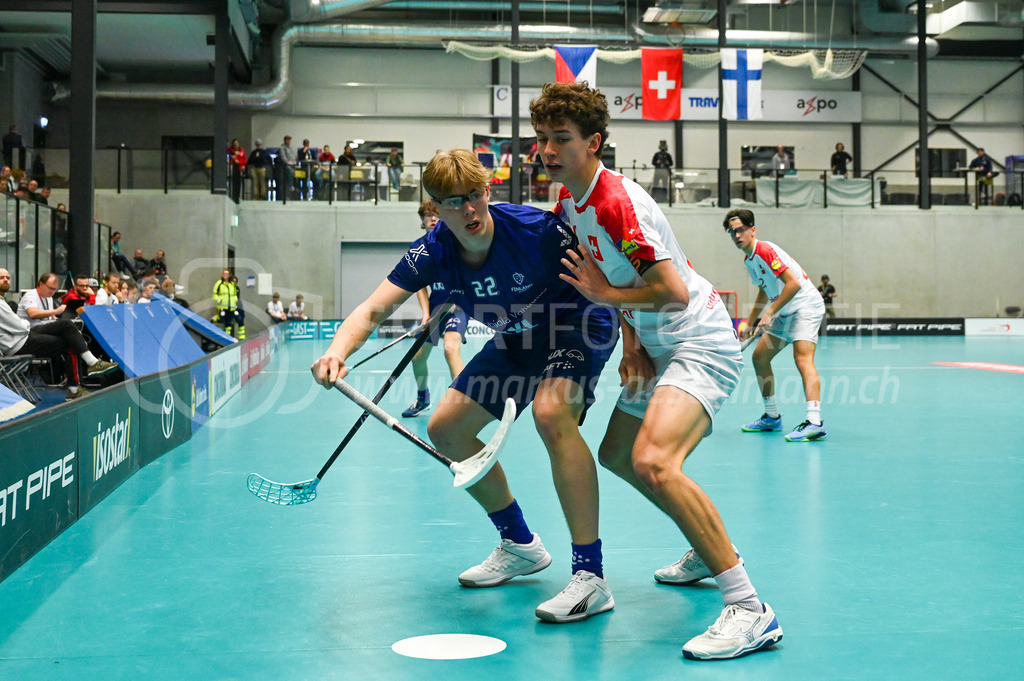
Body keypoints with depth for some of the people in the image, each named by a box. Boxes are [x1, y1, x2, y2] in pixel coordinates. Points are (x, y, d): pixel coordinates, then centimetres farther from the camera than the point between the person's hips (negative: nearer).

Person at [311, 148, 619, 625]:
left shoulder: (536, 229, -30)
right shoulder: (433, 252, -17)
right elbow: (373, 309, -22)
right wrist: (337, 352, -42)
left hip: (581, 326, -7)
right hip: (517, 340, 7)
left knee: (551, 412, -35)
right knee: (445, 429, 5)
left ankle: (590, 576, -30)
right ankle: (520, 545, 24)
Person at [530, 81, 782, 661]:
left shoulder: (620, 201, -22)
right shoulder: (569, 201, 7)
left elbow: (674, 291, -26)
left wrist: (607, 295, -13)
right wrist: (631, 341, 4)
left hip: (700, 344, -11)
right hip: (657, 348, 11)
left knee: (653, 461, -30)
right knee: (618, 455, 20)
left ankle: (750, 609, -27)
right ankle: (709, 551, 38)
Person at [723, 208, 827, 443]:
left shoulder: (765, 251, -19)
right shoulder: (749, 260, 10)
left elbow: (794, 283, -28)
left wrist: (770, 313, -26)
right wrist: (750, 324, 21)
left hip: (806, 305, -10)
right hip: (784, 312, 10)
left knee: (802, 357, -26)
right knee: (759, 357, 11)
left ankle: (814, 422, -37)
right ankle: (772, 417, 22)